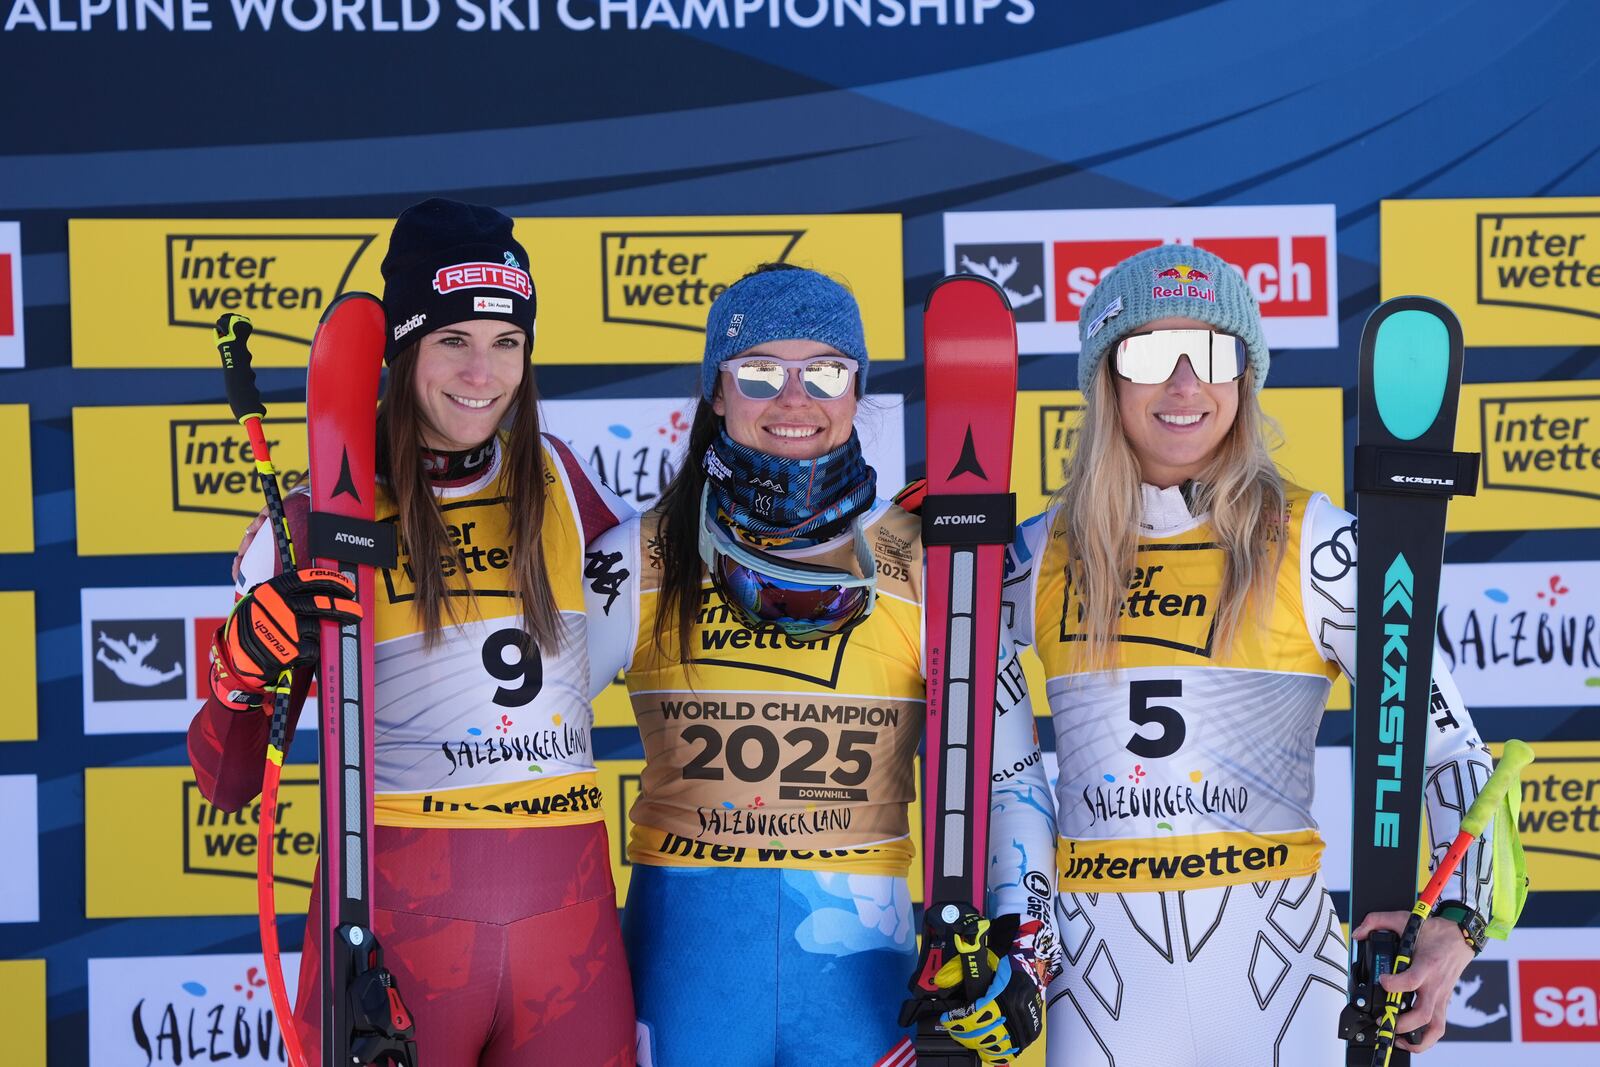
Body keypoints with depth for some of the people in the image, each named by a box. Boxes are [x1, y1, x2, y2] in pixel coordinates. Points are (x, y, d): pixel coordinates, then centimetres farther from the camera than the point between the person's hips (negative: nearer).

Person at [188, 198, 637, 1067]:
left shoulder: (557, 480, 6)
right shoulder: (320, 520, -2)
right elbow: (226, 783, -2)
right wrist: (247, 663, -20)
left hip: (567, 911, 3)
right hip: (398, 905, -3)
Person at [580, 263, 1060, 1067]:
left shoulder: (925, 567, 1)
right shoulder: (641, 563, 1)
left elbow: (1006, 772, 5)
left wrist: (1021, 944, -5)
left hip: (863, 960, 0)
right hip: (687, 957, 0)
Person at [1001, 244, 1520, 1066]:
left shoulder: (1314, 548, -4)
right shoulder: (1042, 559, 4)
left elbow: (1449, 746, -3)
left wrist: (1456, 927, -16)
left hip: (1273, 964, -2)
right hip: (1101, 967, 2)